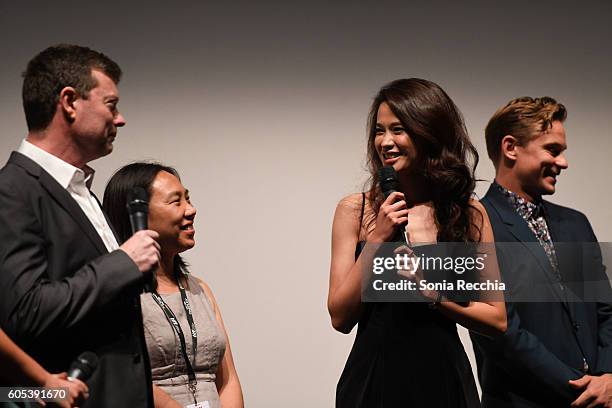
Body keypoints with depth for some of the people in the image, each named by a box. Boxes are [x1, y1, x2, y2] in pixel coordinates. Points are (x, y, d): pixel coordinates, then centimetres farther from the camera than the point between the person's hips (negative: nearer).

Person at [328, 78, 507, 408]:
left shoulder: (469, 214, -1)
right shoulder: (354, 210, -1)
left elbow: (497, 320, 0)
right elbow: (340, 318, -5)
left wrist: (431, 291, -12)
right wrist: (376, 240, -12)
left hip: (442, 380, 0)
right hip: (372, 377, 0)